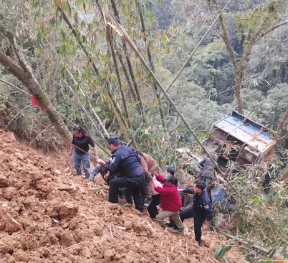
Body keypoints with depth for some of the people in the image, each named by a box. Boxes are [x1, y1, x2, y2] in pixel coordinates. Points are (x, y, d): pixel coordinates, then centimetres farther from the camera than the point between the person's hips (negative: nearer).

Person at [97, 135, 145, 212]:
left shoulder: (117, 154, -12)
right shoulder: (128, 149, 12)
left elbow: (112, 170, -17)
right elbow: (138, 160, 18)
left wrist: (103, 163, -4)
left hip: (133, 179, -8)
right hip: (141, 176, 8)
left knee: (113, 183, 3)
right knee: (136, 193, 33)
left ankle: (113, 204, 10)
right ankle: (140, 210, 42)